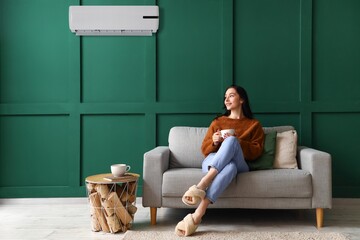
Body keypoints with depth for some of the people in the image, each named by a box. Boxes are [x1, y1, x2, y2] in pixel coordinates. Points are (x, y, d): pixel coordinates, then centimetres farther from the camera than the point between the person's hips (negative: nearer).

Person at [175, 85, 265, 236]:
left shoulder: (254, 124, 22)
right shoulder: (217, 122, 26)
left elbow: (257, 151, 8)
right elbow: (204, 149, 20)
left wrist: (236, 142, -9)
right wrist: (214, 142, -4)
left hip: (239, 165, -1)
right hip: (212, 162, 1)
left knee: (231, 140, -37)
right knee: (230, 167, -40)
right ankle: (198, 215, -54)